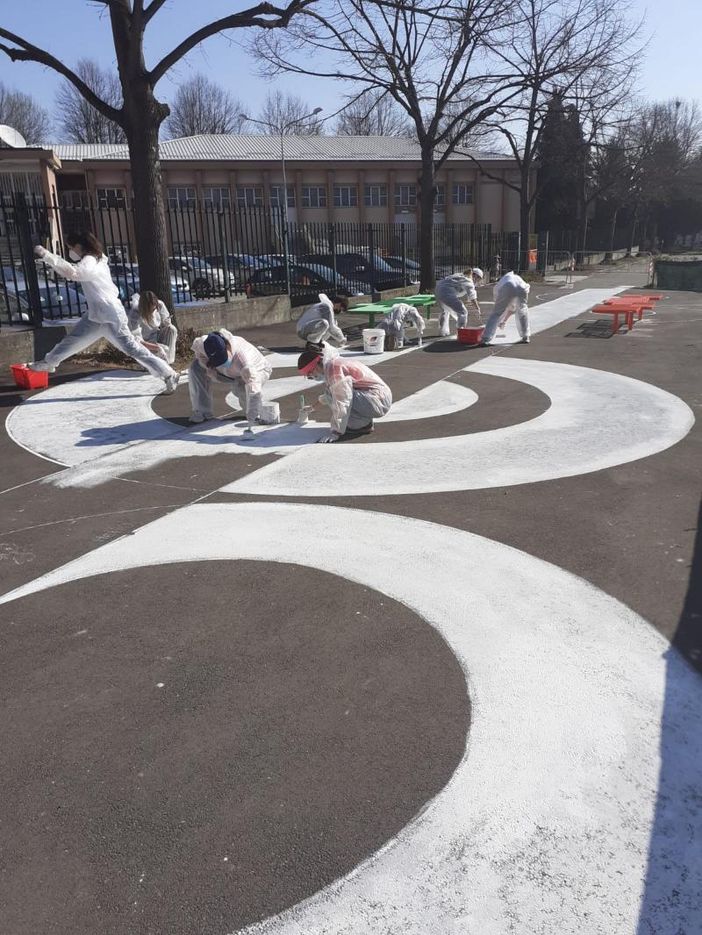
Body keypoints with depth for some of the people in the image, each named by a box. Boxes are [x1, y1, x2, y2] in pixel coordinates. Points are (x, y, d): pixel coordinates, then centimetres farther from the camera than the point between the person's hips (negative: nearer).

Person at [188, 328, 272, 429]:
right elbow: (196, 346, -3)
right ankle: (202, 411, -4)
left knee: (240, 386, -39)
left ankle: (256, 412, -6)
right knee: (196, 367, -13)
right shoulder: (204, 343, -32)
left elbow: (253, 391, -52)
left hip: (258, 370, -5)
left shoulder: (242, 357, -48)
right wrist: (207, 367, -21)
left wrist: (251, 420, -57)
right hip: (231, 372, 5)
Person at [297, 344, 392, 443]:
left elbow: (340, 402, -22)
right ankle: (364, 421, 12)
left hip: (379, 401, -10)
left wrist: (336, 432, -19)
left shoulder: (333, 368, -17)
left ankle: (363, 425, -6)